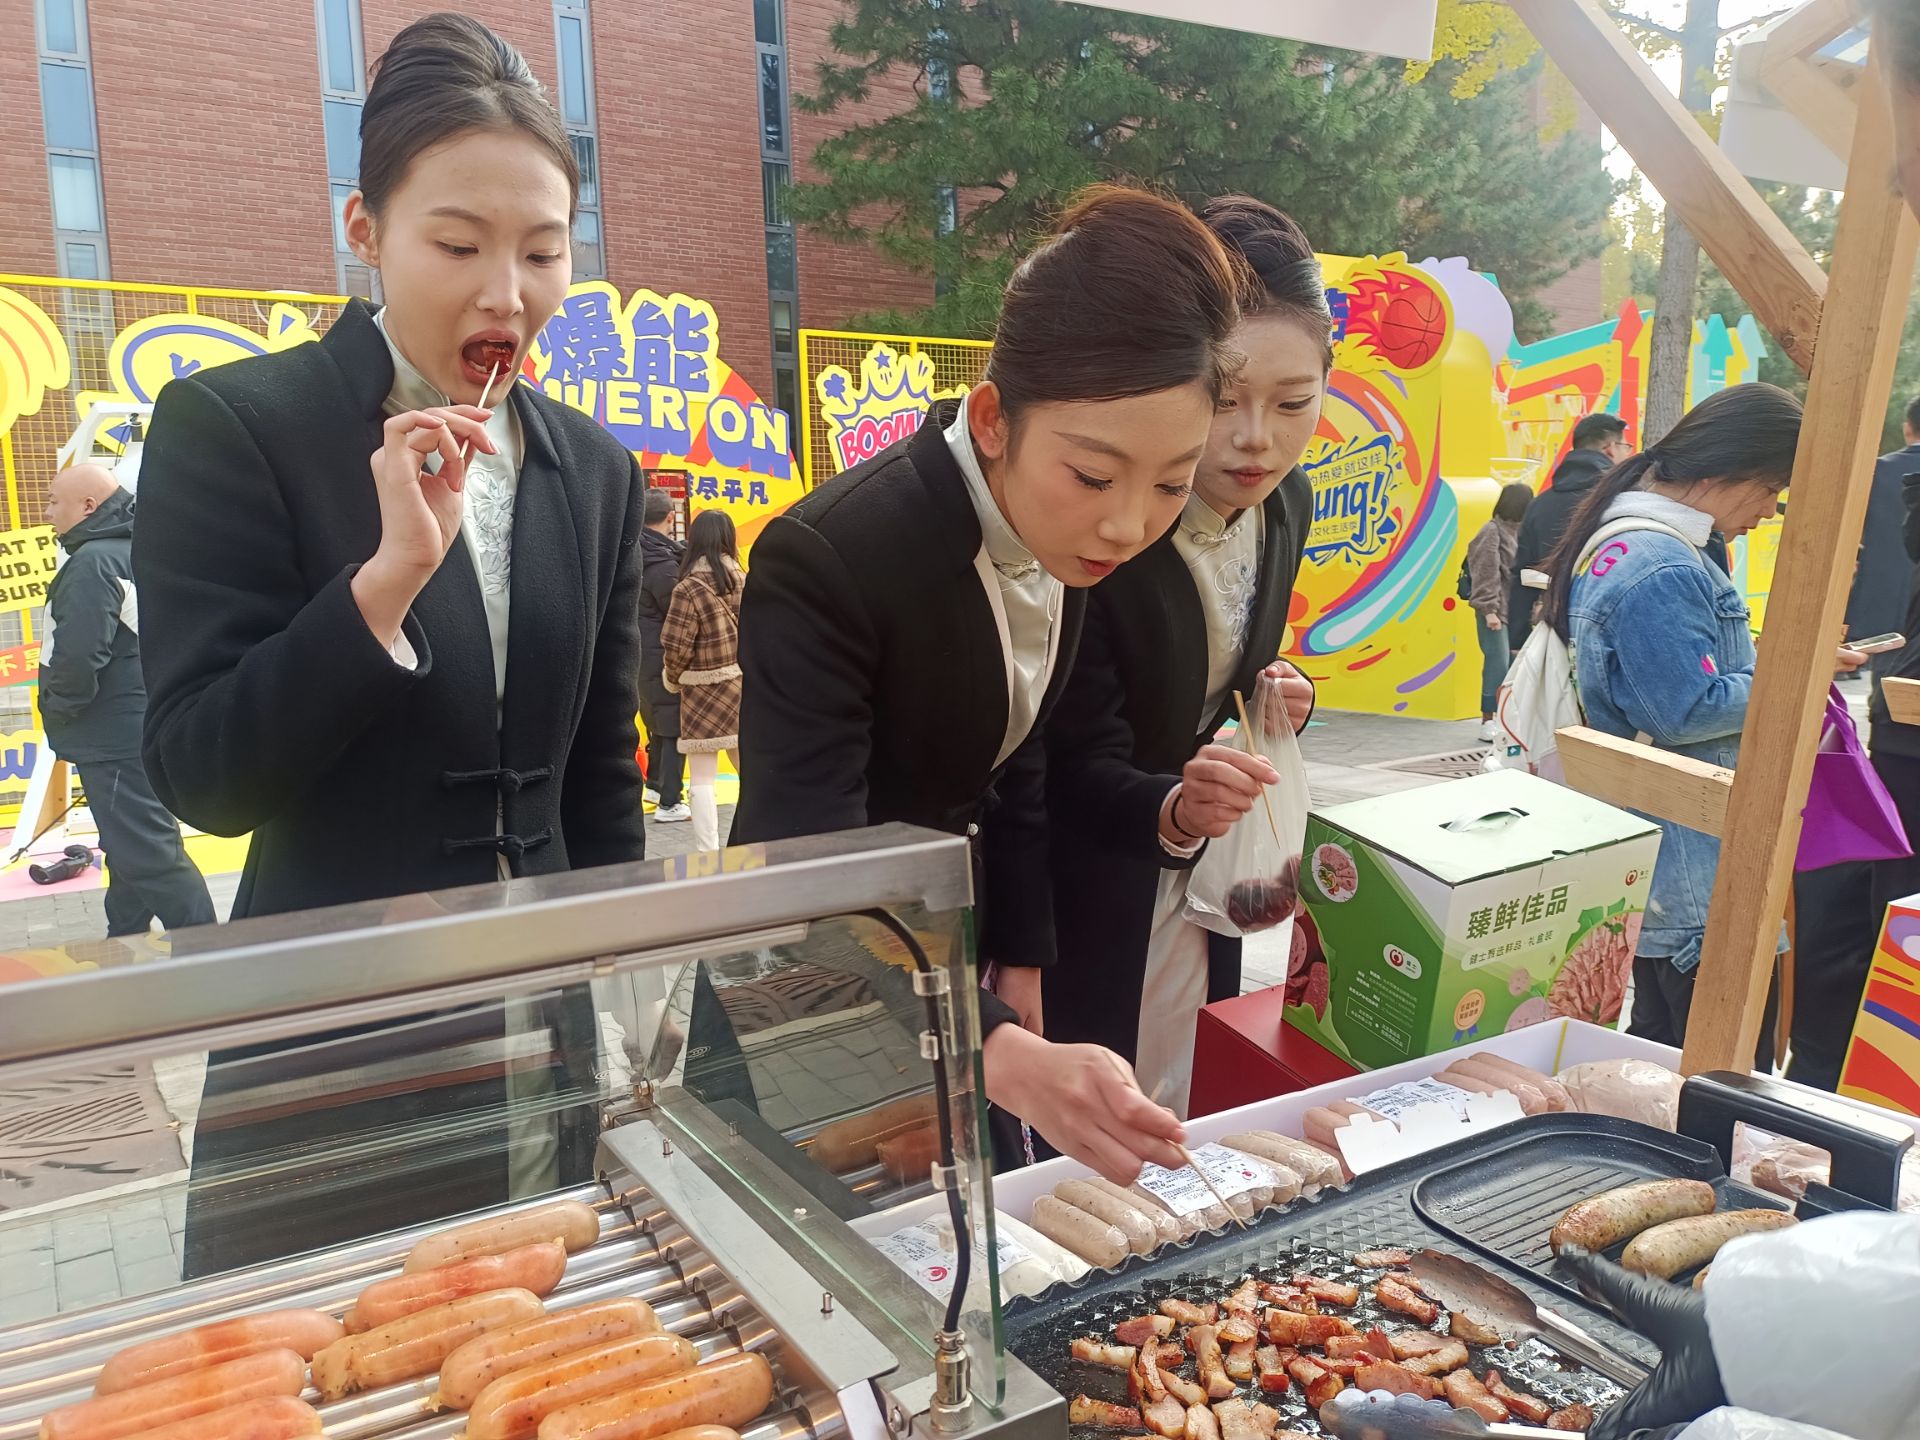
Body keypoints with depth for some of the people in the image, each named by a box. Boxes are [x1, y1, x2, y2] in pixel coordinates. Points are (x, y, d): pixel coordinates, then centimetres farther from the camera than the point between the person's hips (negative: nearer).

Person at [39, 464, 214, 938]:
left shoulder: (94, 562, -18)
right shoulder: (132, 551, 13)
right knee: (130, 846, 21)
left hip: (115, 737, -11)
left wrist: (58, 707, -9)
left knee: (150, 855, -8)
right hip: (136, 731, 11)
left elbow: (78, 655, -27)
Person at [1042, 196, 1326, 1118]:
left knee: (1187, 1130, 18)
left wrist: (1281, 701, -10)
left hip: (1201, 879, 6)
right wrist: (1170, 809, -43)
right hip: (1079, 895, -6)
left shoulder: (1286, 500, -5)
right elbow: (1081, 766, -23)